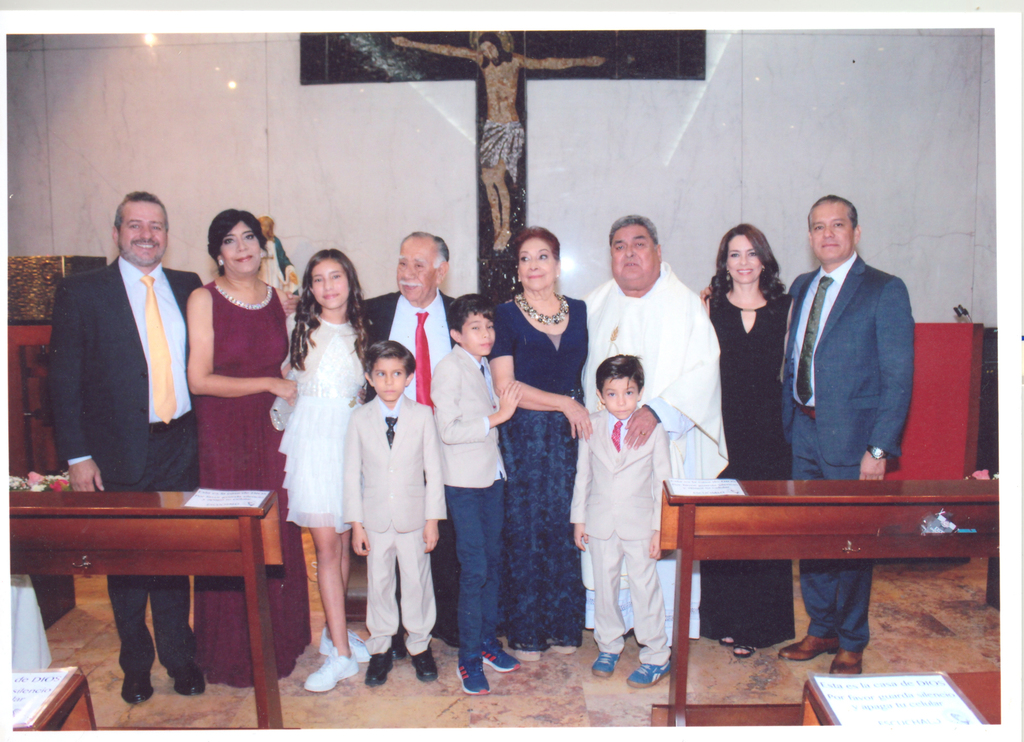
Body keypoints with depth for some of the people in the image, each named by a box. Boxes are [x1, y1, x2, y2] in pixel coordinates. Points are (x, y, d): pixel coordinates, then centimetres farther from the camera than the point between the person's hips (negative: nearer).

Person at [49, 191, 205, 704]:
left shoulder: (188, 288, 6)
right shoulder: (80, 293, -2)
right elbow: (64, 381, -3)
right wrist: (77, 456, -8)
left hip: (179, 449, 2)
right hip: (118, 454, -2)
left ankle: (180, 660, 29)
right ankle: (135, 666, 31)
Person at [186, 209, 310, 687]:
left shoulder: (277, 299, 9)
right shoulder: (204, 299, -5)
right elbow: (199, 379, -12)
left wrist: (292, 399, 3)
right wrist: (269, 384, -13)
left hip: (272, 434, 4)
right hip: (223, 437, -4)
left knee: (279, 539, 7)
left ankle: (279, 643, 24)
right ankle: (233, 655, 18)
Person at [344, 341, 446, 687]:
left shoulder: (422, 415, -6)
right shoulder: (360, 418, -4)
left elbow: (434, 470, -3)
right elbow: (352, 473, -1)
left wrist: (432, 519, -4)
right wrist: (356, 522, -3)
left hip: (413, 517, -1)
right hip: (375, 518, 1)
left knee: (417, 581, 10)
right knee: (378, 583, 12)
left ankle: (420, 644, 28)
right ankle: (380, 647, 28)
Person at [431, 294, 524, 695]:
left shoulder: (484, 366, 12)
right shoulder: (450, 368, -12)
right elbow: (448, 430, -21)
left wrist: (504, 405, 6)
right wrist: (496, 417, -20)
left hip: (492, 475, 8)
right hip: (464, 482, -8)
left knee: (493, 561, 14)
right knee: (475, 569, -5)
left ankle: (488, 641, 28)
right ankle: (469, 658, 7)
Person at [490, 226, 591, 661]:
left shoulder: (580, 312, 10)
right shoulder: (506, 316, -1)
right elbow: (505, 387, -8)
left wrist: (585, 409, 2)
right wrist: (564, 404, -9)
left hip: (574, 431, 3)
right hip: (523, 434, -3)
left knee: (567, 527, 4)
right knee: (525, 530, 1)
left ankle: (565, 626, 19)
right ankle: (526, 633, 15)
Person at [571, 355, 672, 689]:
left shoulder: (654, 430, -9)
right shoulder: (591, 426, -3)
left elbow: (662, 482, -5)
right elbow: (583, 474, 4)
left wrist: (659, 527, -6)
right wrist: (578, 518, 5)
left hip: (640, 523, -2)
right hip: (600, 522, 3)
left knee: (645, 588, 5)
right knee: (604, 586, 15)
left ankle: (656, 657, 21)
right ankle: (608, 646, 35)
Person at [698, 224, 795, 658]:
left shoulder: (784, 308, 8)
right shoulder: (710, 307, 6)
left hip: (769, 430, 1)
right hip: (722, 428, 0)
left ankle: (758, 624, 17)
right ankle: (724, 620, 19)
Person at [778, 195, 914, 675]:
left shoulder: (885, 291, -8)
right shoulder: (802, 288, 12)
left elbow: (898, 377, -11)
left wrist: (879, 448, -15)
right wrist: (789, 422, 7)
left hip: (850, 436, -5)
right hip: (804, 433, 6)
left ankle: (851, 643, 24)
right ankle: (821, 629, 31)